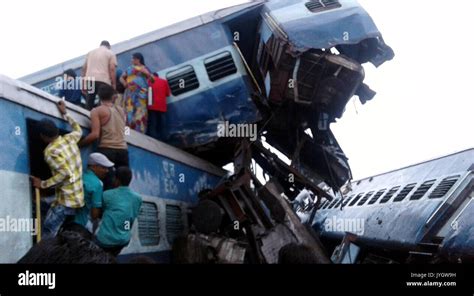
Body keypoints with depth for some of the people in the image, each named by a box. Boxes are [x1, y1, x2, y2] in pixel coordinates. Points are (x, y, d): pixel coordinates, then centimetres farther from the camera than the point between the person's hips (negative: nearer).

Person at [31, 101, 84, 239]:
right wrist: (65, 113, 36)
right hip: (77, 197, 9)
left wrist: (43, 184, -16)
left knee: (48, 232, -9)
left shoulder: (50, 151, -17)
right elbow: (78, 130, 29)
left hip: (66, 200, -9)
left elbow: (65, 173, -26)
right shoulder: (69, 139, 5)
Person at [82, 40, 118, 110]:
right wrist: (114, 84, -3)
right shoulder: (110, 53, 9)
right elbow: (112, 69, -3)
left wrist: (84, 83, 18)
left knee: (89, 105, 6)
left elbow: (84, 68, 17)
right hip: (103, 80, -4)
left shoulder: (90, 53, 23)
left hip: (89, 79, 4)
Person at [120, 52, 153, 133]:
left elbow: (152, 80, 2)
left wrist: (147, 73, -15)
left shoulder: (144, 68, 9)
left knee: (140, 112, -10)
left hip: (140, 92, -3)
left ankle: (139, 131, -12)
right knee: (129, 111, -4)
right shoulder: (130, 69, 18)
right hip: (130, 93, 3)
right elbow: (121, 77, 19)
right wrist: (124, 83, -1)